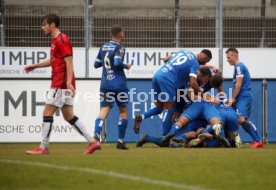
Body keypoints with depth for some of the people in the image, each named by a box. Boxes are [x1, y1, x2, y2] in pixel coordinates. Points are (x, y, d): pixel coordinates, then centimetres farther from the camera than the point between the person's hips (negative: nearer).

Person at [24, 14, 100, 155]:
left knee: (47, 113, -6)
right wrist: (35, 66, 34)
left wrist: (68, 82, -27)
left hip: (61, 84, -10)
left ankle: (43, 148, -3)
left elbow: (69, 61, -19)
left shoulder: (62, 40, -12)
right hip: (59, 84, 10)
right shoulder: (55, 41, 18)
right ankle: (92, 142, 7)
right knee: (68, 116, 9)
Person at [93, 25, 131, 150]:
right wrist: (126, 66, -2)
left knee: (104, 110, -1)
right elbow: (117, 63, -20)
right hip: (119, 85, -4)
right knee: (123, 111, 10)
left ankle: (96, 134, -27)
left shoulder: (103, 47, 10)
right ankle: (120, 141, 7)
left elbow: (96, 64, 14)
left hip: (105, 84, 4)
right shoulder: (119, 47, -7)